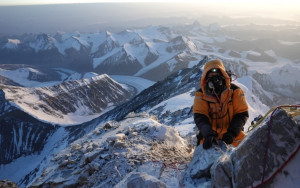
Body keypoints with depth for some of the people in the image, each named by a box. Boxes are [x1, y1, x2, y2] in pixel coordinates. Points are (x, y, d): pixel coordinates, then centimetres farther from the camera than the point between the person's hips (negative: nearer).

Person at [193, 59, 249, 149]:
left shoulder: (235, 91, -6)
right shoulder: (201, 94, -7)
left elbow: (242, 114, -6)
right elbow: (199, 117, -14)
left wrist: (232, 132, -19)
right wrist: (208, 134, -30)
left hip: (232, 133, 1)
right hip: (209, 134, 0)